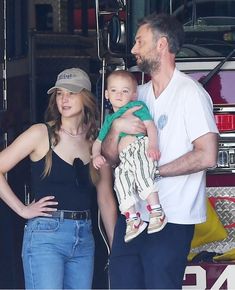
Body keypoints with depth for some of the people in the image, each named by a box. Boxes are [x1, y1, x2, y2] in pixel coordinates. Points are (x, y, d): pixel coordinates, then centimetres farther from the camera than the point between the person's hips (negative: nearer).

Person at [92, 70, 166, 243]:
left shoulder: (137, 106, 16)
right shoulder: (109, 119, 33)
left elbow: (150, 124, 1)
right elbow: (98, 141, 35)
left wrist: (153, 144, -17)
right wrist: (96, 156, 12)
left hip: (141, 146, -5)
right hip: (124, 158, 5)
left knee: (141, 172, -31)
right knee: (121, 182, -20)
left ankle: (156, 212, -35)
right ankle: (132, 219, -19)